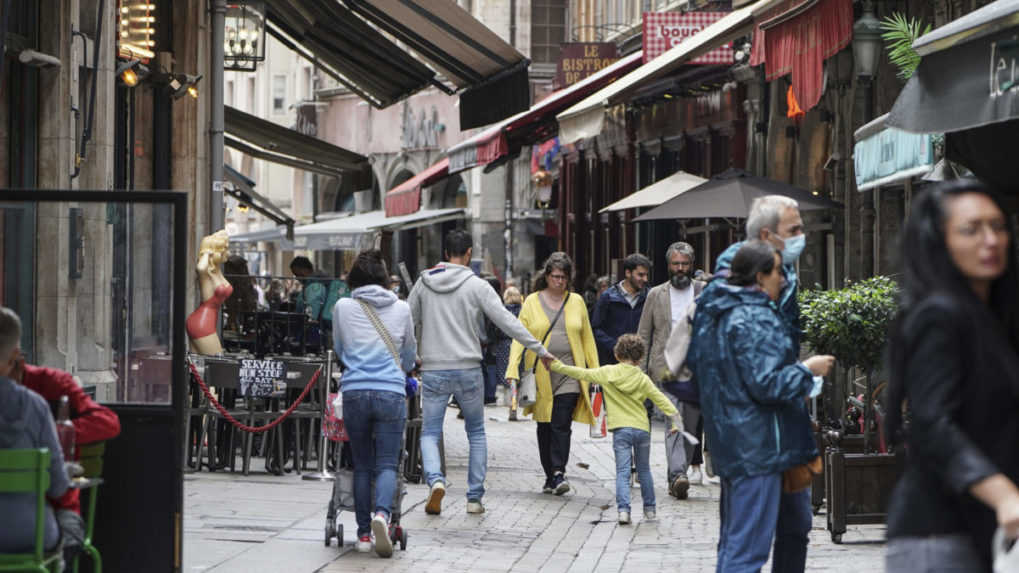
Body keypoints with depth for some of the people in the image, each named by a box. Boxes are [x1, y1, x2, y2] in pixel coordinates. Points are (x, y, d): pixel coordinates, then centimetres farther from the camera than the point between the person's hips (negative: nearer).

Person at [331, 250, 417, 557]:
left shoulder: (343, 307, 5)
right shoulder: (401, 309, 8)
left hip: (355, 391, 0)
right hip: (392, 392, 0)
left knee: (362, 465, 10)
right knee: (387, 463, -1)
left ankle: (364, 533, 9)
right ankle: (381, 513, -27)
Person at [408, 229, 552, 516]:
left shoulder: (424, 283, 4)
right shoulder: (476, 286, -5)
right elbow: (507, 321, -7)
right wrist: (539, 348, -2)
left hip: (433, 371, 1)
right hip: (468, 369, -1)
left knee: (430, 433, 9)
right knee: (476, 432, 15)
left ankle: (435, 479, -19)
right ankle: (475, 497, 12)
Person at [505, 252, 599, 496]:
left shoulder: (576, 302, 10)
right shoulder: (532, 302, 5)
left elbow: (587, 338, 14)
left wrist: (595, 370, 10)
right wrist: (513, 369, -9)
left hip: (569, 373, 0)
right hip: (540, 373, 1)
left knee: (562, 424, -12)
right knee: (544, 426, 6)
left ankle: (559, 473, -17)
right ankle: (550, 476, 14)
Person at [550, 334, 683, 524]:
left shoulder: (607, 373, 1)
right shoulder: (643, 379, 3)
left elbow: (581, 373, 3)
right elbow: (661, 400, 2)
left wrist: (556, 365, 11)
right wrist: (675, 417, 8)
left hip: (620, 429, -2)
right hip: (642, 428, 2)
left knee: (623, 472, -4)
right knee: (644, 471, 17)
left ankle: (623, 509, -19)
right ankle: (649, 509, 22)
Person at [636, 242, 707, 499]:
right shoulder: (656, 295, 10)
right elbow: (643, 335, 12)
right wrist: (640, 370, 6)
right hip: (666, 369, -1)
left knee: (691, 425, 3)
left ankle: (677, 477, 15)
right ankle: (677, 475, -23)